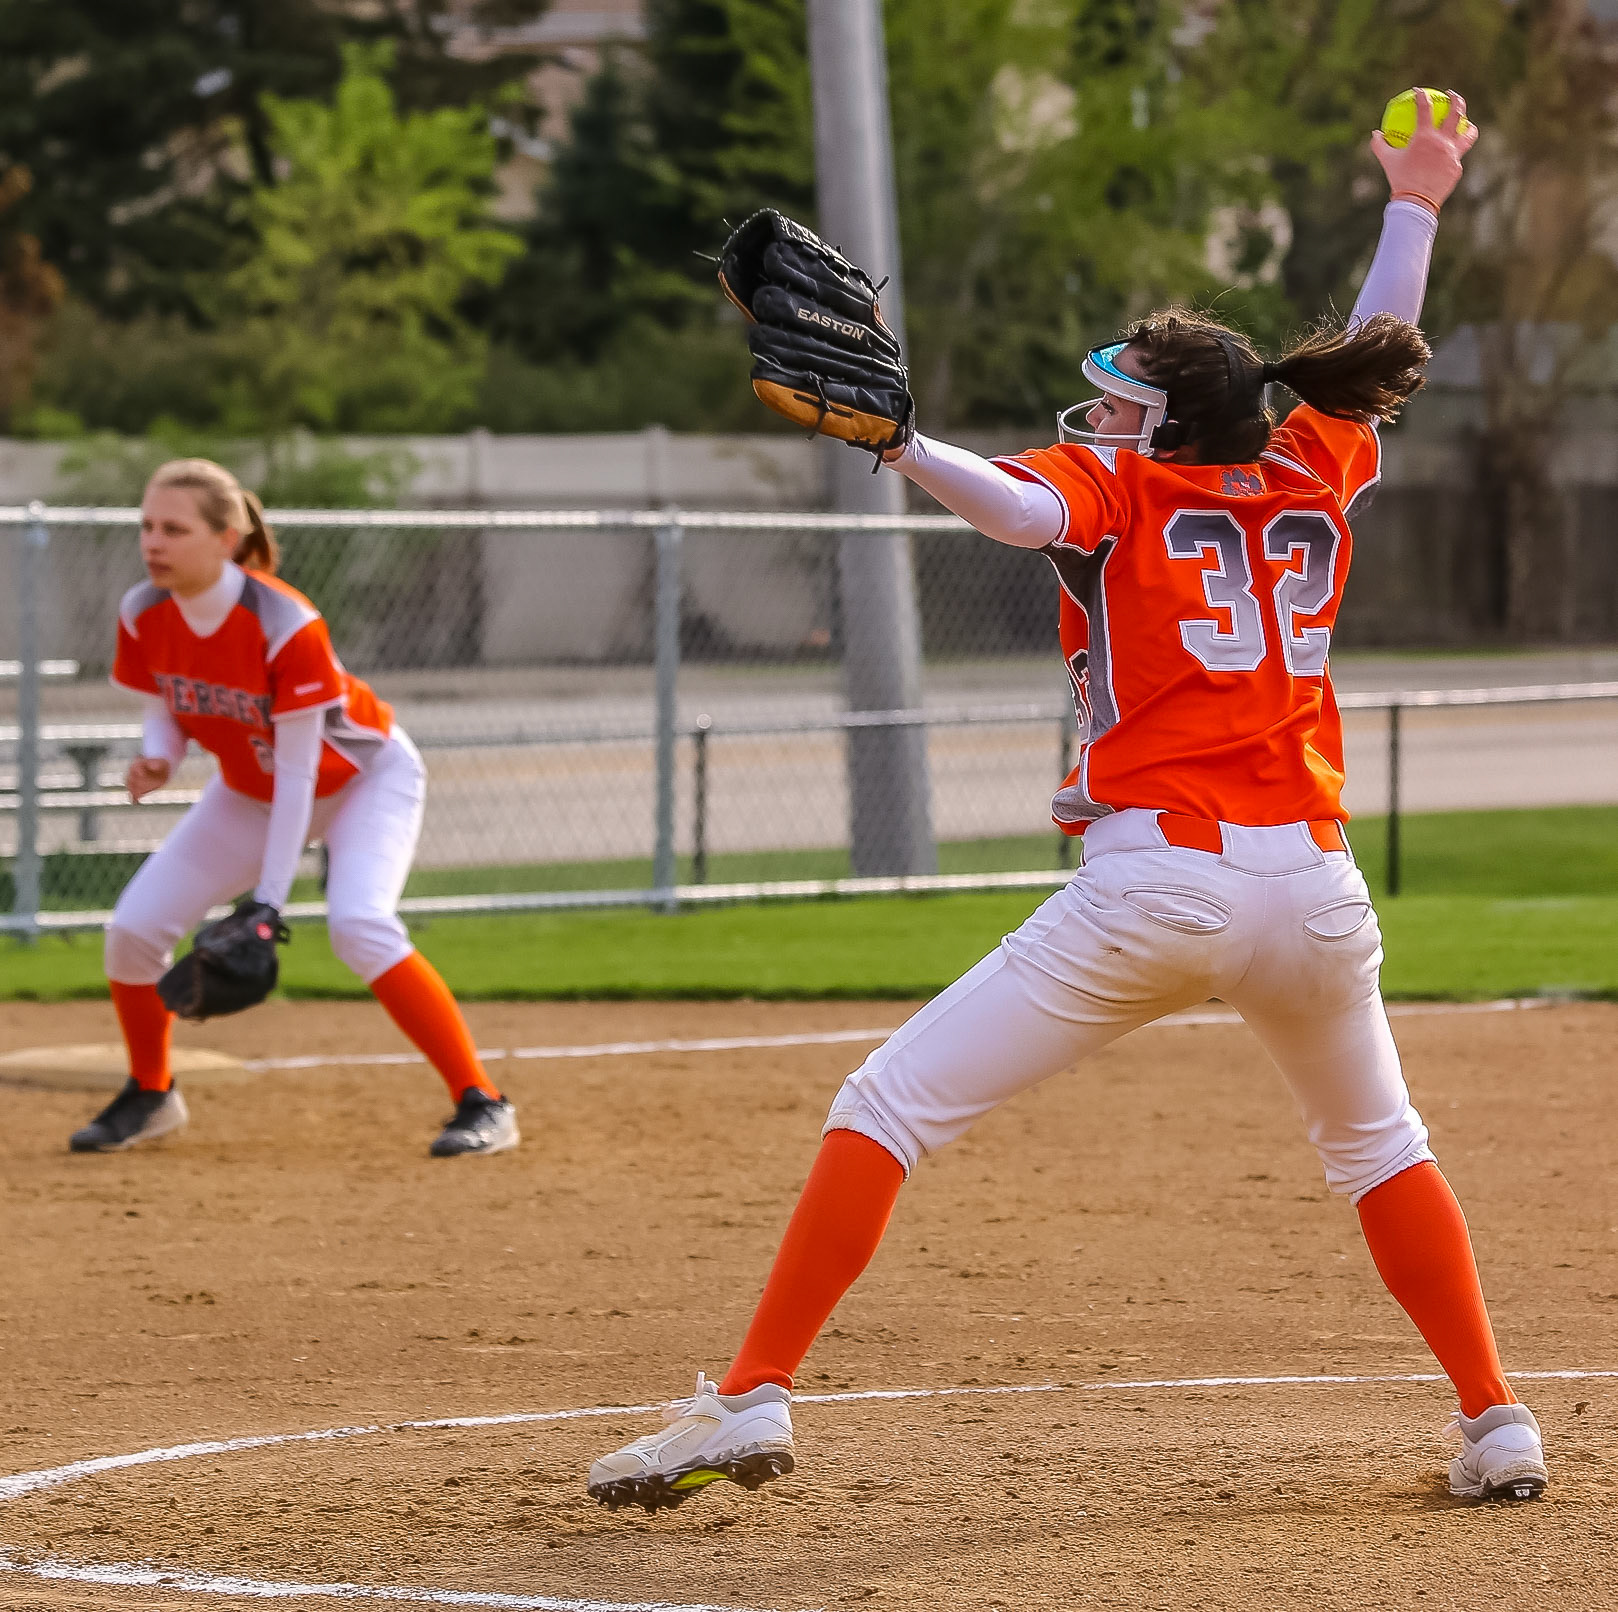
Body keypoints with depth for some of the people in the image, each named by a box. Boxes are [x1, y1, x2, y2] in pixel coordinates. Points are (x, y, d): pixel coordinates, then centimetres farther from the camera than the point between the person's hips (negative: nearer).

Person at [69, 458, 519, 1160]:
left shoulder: (286, 625, -35)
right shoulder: (142, 616, -18)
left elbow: (298, 772, -30)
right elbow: (164, 709, 0)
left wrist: (269, 902, -32)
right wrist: (157, 758, -25)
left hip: (363, 778, -6)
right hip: (249, 790, 6)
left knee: (360, 928, -31)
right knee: (133, 928, -4)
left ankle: (482, 1103, -21)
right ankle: (151, 1096, 23)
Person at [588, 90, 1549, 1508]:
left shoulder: (1112, 487, 4)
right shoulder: (1314, 477, 16)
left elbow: (1022, 509, -19)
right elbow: (1375, 361, 34)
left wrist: (897, 445, -32)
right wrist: (1417, 207, 46)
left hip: (1152, 882, -5)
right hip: (1314, 889, 5)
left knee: (887, 1109, -1)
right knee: (1378, 1141, 29)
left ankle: (755, 1397, -12)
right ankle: (1497, 1425, 22)